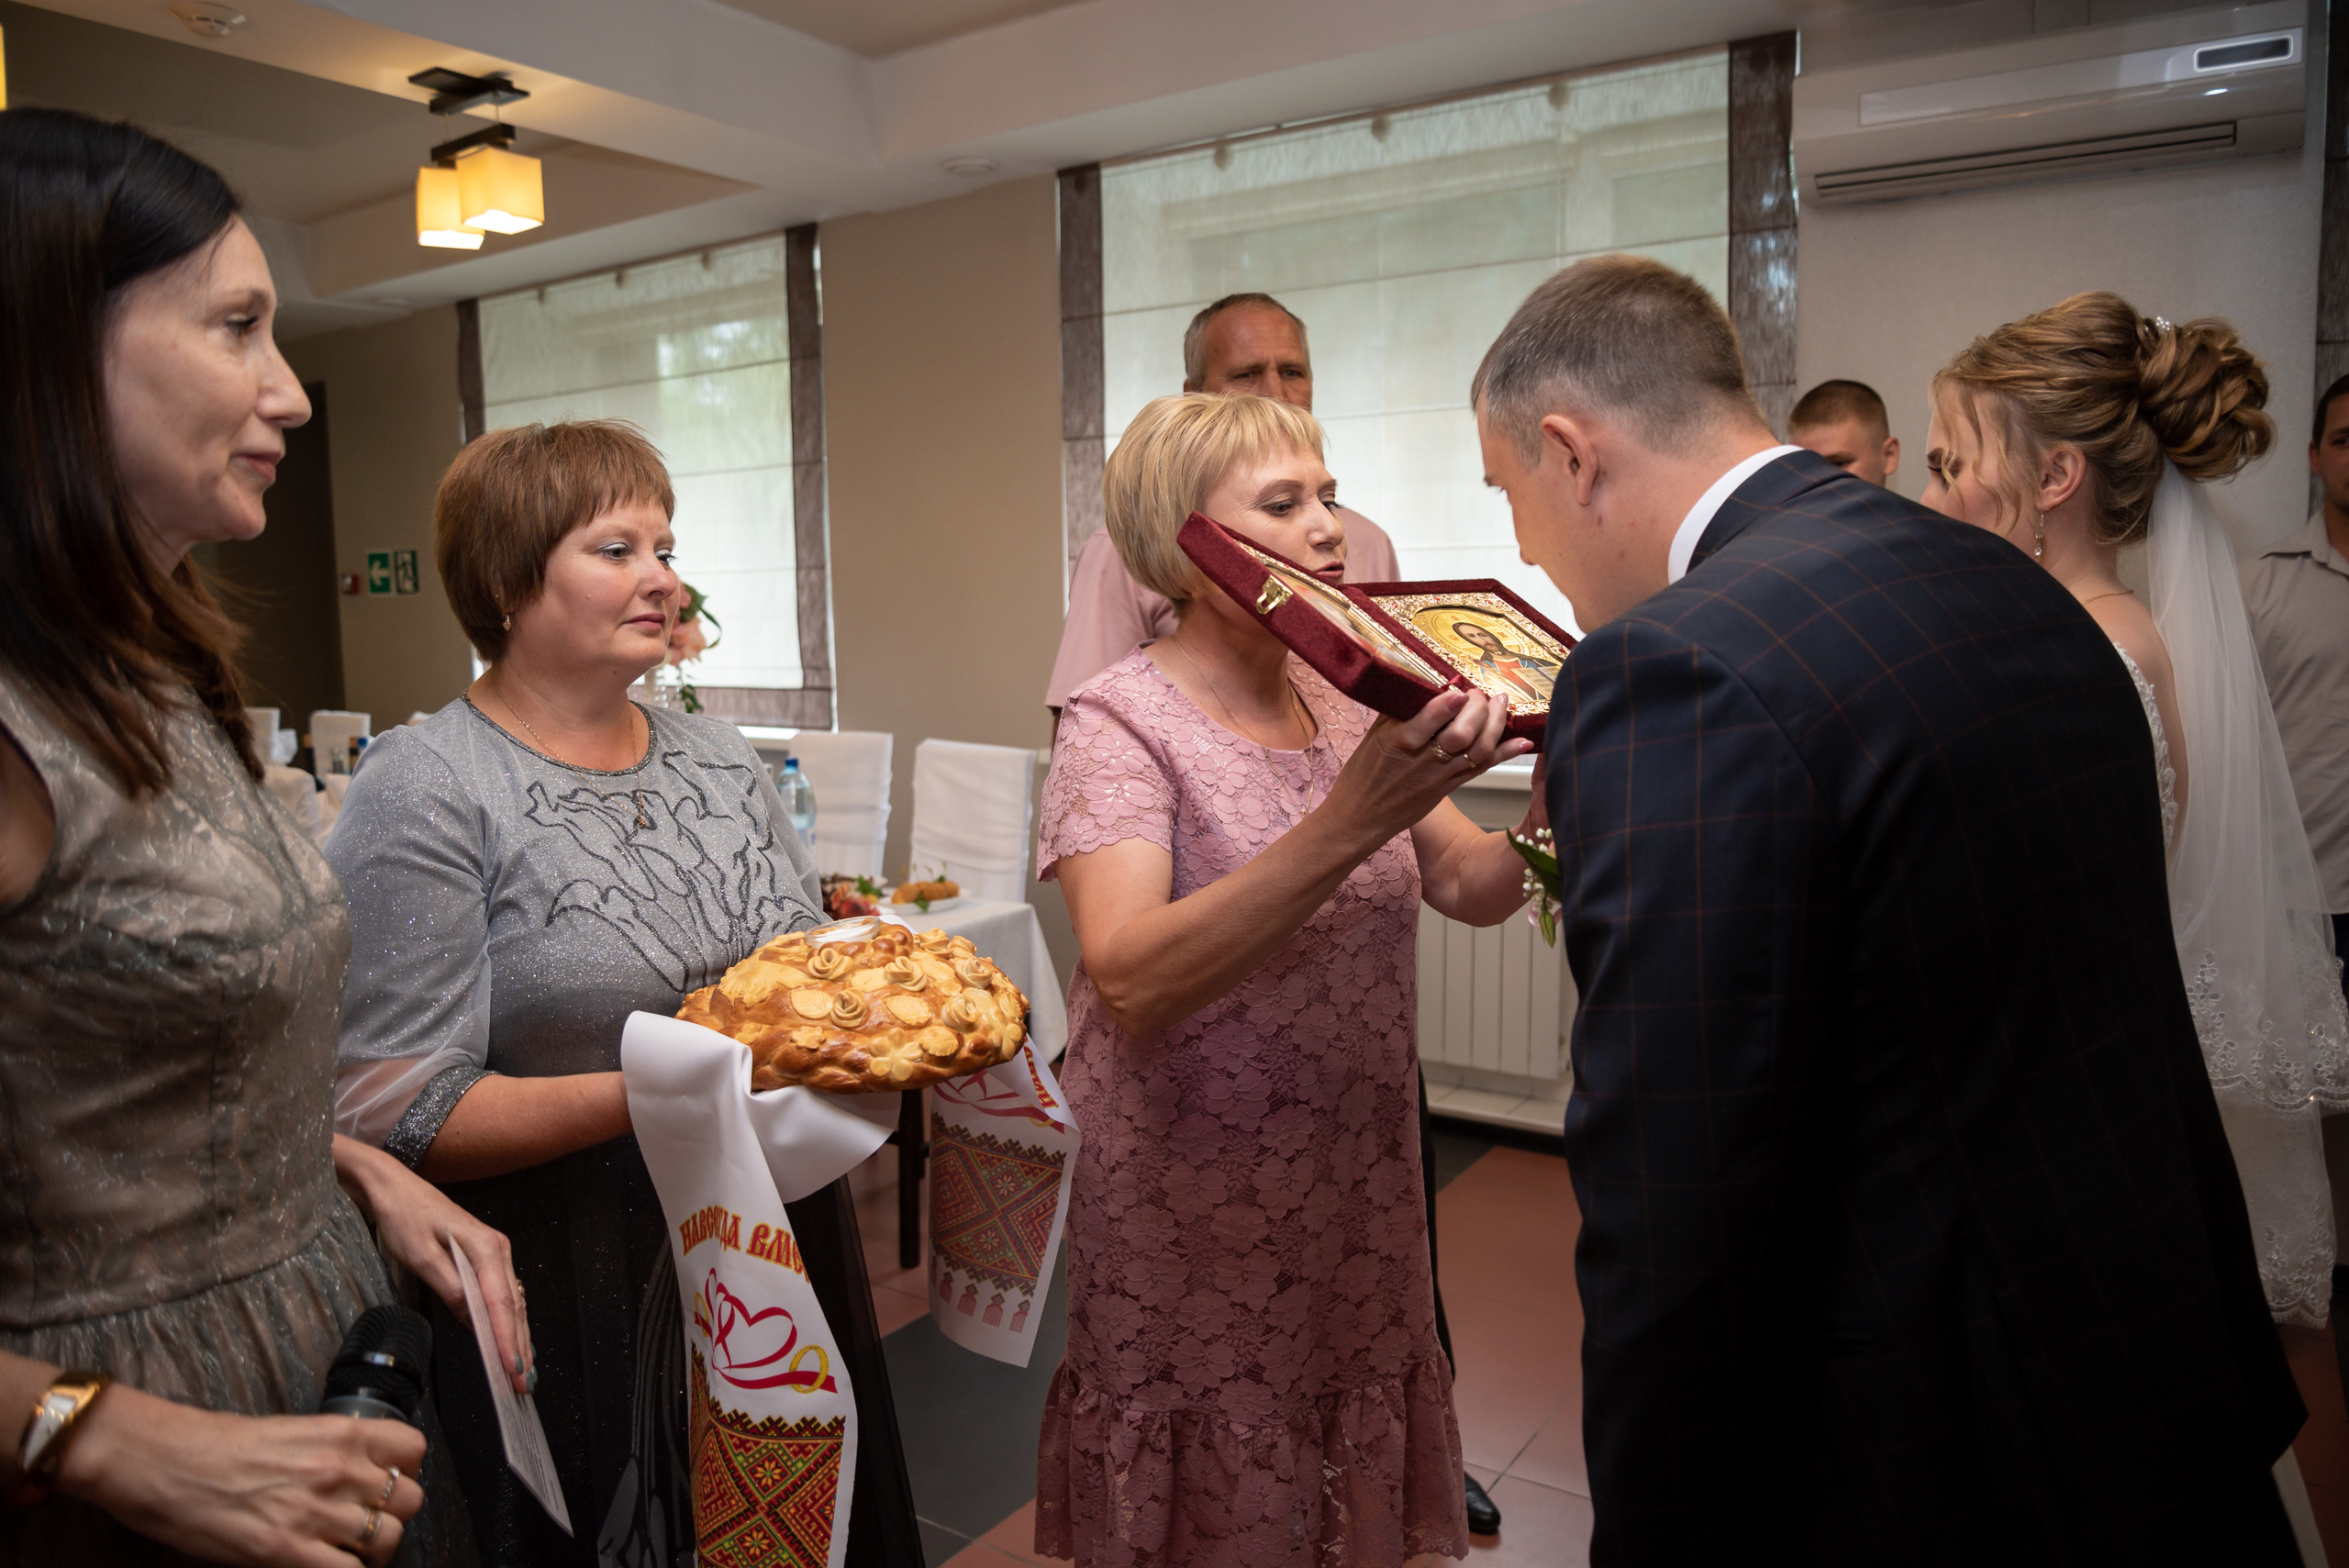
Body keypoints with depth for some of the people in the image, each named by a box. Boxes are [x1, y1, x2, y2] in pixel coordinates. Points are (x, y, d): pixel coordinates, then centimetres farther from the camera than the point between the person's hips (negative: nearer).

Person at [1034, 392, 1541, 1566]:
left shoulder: (1349, 703, 3)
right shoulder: (1122, 720, -16)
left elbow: (1470, 888, 2)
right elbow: (1129, 978, -30)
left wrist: (1550, 818, -19)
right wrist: (1351, 818, -39)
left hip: (1356, 1201, 6)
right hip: (1190, 1227, -5)